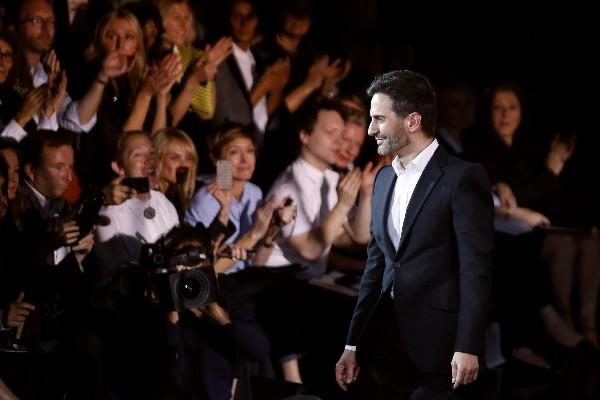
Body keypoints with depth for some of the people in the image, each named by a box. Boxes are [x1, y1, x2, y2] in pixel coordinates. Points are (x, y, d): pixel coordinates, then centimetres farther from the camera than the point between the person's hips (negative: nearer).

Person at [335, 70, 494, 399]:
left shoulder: (462, 178, -7)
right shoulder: (384, 179, 15)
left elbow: (476, 267, -12)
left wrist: (468, 347, -17)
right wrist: (353, 344, 14)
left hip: (438, 343, -6)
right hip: (386, 339, 6)